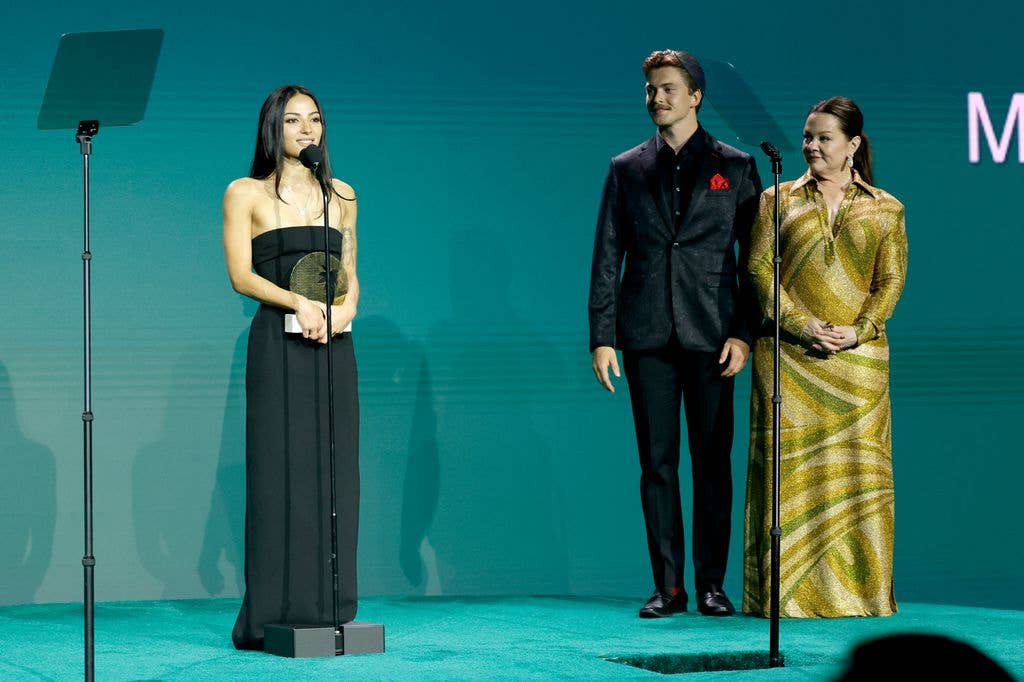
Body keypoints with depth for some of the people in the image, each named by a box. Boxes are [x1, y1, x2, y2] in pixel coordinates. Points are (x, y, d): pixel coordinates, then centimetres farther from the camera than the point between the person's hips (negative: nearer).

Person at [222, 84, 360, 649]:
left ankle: (328, 611, 6)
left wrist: (346, 306, -5)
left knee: (334, 473, 1)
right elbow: (240, 275, -4)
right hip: (278, 344, -4)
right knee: (279, 470, -7)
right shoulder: (246, 194, 4)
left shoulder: (341, 196, 15)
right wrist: (298, 303, -19)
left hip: (333, 346, 4)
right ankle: (274, 613, -5)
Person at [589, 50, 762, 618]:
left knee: (712, 461, 1)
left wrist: (743, 333, -6)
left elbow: (754, 257, 4)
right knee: (657, 463, 2)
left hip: (710, 334, -1)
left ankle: (711, 583, 7)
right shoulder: (626, 169, 11)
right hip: (647, 336, 1)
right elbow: (607, 258, 9)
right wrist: (601, 337, 1)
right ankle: (667, 586, 6)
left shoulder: (735, 167, 6)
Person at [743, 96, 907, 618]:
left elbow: (891, 280, 4)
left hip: (857, 357, 1)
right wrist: (801, 324, -12)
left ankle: (859, 588, 7)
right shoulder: (778, 200, 8)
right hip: (788, 358, -1)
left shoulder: (885, 210, 10)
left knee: (857, 472, 0)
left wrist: (860, 329, -11)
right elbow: (760, 268, 0)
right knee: (789, 469, -3)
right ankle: (787, 591, 0)